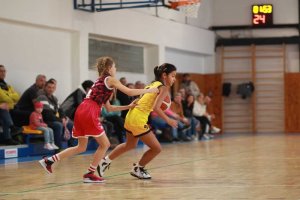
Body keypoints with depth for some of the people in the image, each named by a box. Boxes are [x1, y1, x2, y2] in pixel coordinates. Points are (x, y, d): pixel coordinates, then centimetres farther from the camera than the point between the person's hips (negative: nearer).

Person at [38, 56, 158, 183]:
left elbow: (109, 108, 29)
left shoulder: (100, 81, 29)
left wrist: (128, 107, 30)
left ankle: (49, 161, 12)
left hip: (81, 111, 9)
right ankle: (89, 174, 6)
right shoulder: (110, 79, 4)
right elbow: (130, 92, -2)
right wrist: (149, 90, 9)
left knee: (81, 147, 18)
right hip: (89, 113, -9)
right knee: (104, 144, 5)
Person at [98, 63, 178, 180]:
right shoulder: (164, 88, -12)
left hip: (131, 116, 9)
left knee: (130, 145, 31)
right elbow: (156, 107, -24)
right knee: (156, 148, 2)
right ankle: (137, 169, 18)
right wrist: (168, 120, -19)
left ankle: (106, 161, 39)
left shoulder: (154, 84, 13)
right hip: (138, 120, -9)